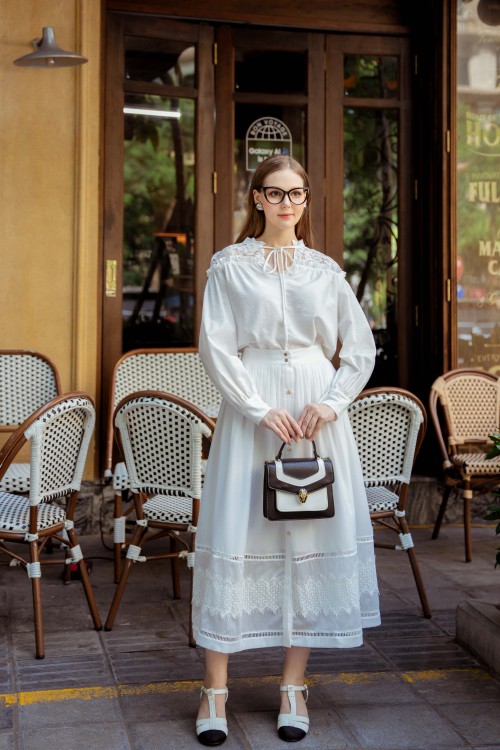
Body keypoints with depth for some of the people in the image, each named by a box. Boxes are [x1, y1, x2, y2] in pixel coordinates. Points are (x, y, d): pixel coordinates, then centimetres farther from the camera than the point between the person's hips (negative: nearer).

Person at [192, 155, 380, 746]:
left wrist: (333, 401, -5)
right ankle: (215, 689, 6)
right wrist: (260, 410, -13)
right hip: (251, 412, -2)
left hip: (317, 413, 3)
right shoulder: (229, 265, 5)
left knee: (313, 538, 2)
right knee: (236, 539, -4)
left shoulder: (325, 270, 12)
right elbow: (215, 348, -3)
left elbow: (362, 348, 11)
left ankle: (293, 685, 14)